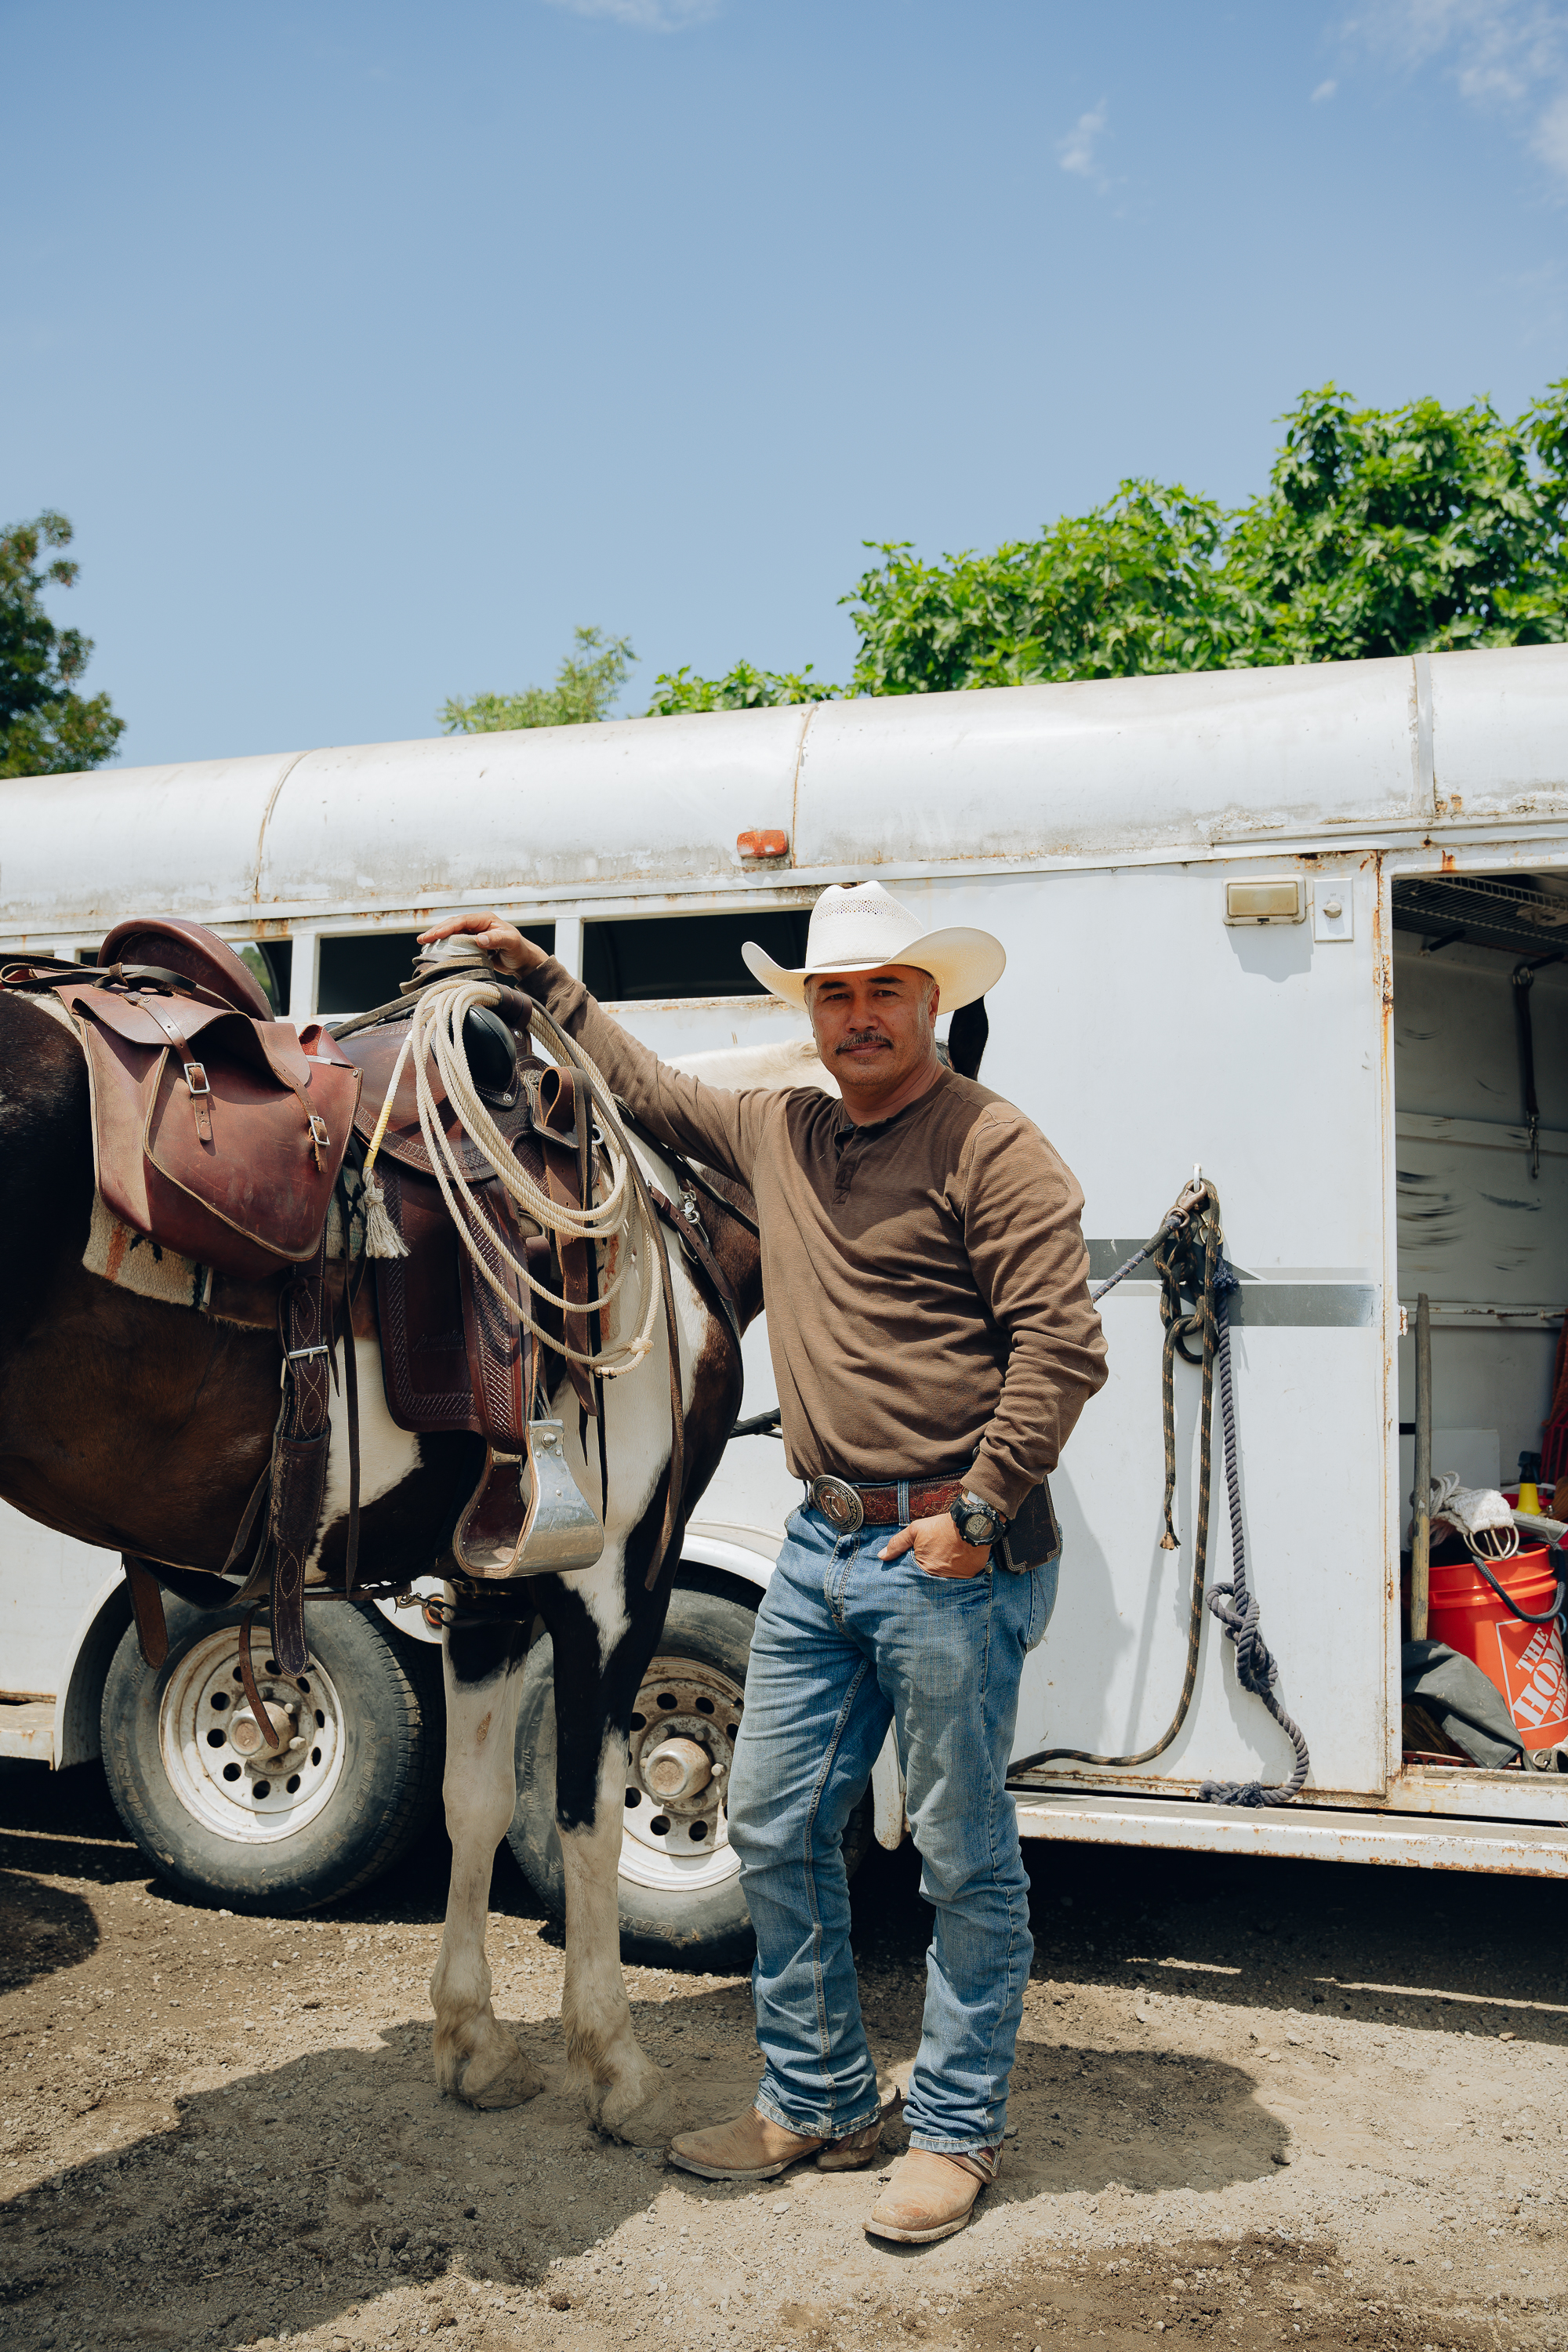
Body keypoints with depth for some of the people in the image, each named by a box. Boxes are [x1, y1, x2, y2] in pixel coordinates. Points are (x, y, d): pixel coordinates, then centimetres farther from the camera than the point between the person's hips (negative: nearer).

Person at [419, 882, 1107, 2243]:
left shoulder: (992, 1148, -11)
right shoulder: (780, 1134, 11)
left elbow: (1061, 1346, -16)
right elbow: (649, 1090, 28)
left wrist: (978, 1511, -17)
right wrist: (543, 979, 27)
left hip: (949, 1554, -8)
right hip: (822, 1543, 8)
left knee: (963, 1853, 5)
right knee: (774, 1826, 14)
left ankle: (958, 2132, 22)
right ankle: (817, 2103, 31)